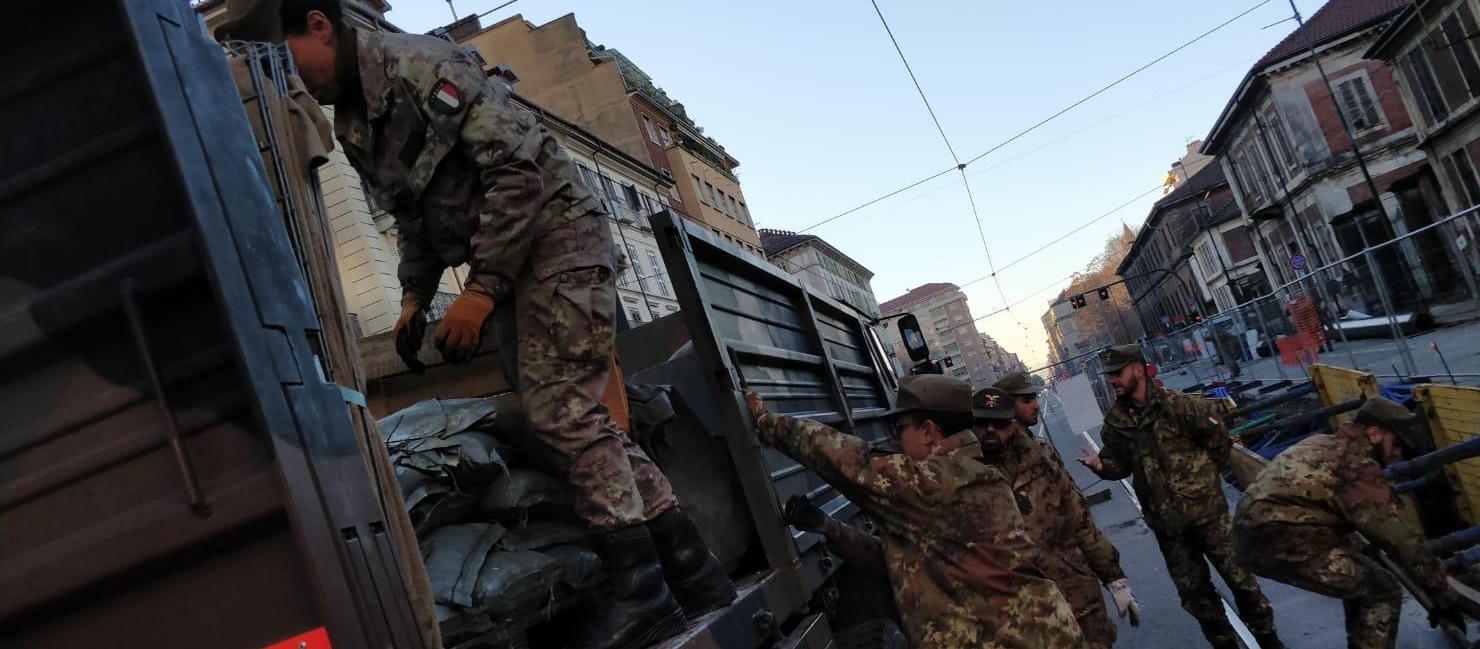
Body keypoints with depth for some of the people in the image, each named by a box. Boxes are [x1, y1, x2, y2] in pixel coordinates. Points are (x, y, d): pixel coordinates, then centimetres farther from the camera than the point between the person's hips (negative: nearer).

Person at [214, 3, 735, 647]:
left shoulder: (419, 64, -15)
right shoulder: (352, 126, 12)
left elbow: (516, 167, -22)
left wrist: (480, 291, -22)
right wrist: (415, 294, 9)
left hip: (556, 229, -9)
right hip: (508, 257, 9)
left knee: (561, 409, -16)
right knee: (572, 413, 5)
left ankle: (641, 590, -9)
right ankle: (694, 571, 9)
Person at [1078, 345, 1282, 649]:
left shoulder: (1176, 404, -15)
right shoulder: (1116, 421, -1)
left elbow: (1218, 438, -7)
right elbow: (1121, 464, 6)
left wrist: (1204, 473, 1)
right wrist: (1102, 465, -15)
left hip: (1206, 509, -4)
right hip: (1167, 522, 4)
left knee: (1238, 574, 8)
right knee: (1194, 591, 13)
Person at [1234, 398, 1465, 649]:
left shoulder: (1321, 443, 20)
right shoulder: (1358, 466, -8)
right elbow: (1402, 539, -7)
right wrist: (1444, 599, 0)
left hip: (1249, 529, 10)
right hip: (1282, 541, -10)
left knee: (1359, 573, 26)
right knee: (1383, 593, 0)